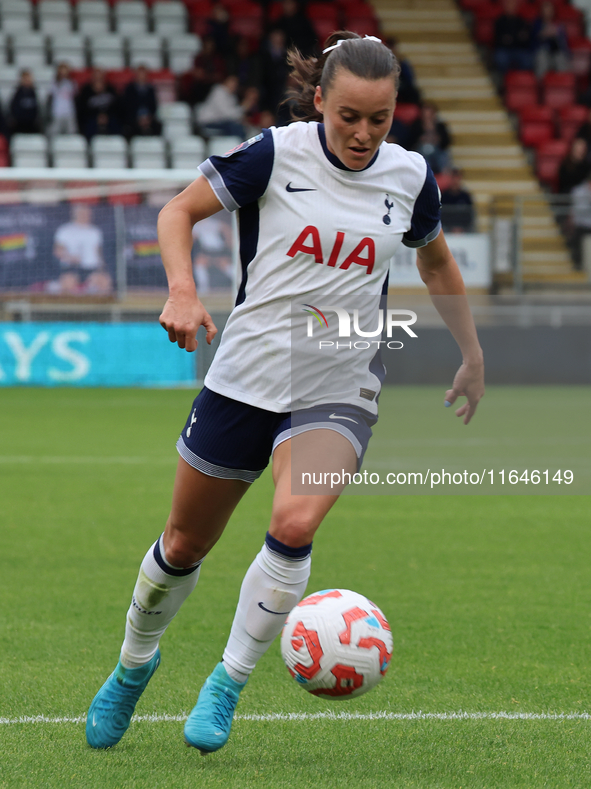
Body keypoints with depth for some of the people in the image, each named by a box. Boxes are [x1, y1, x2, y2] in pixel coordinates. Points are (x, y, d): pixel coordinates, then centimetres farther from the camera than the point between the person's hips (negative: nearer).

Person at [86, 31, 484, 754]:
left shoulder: (409, 177, 0)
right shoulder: (277, 153, -10)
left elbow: (436, 262, 19)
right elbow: (178, 211, -1)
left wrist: (473, 356, 22)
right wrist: (182, 291, -18)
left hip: (338, 389, 1)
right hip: (247, 375, 0)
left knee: (294, 524, -27)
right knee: (185, 543, 10)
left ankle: (227, 683, -8)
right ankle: (133, 665, 40)